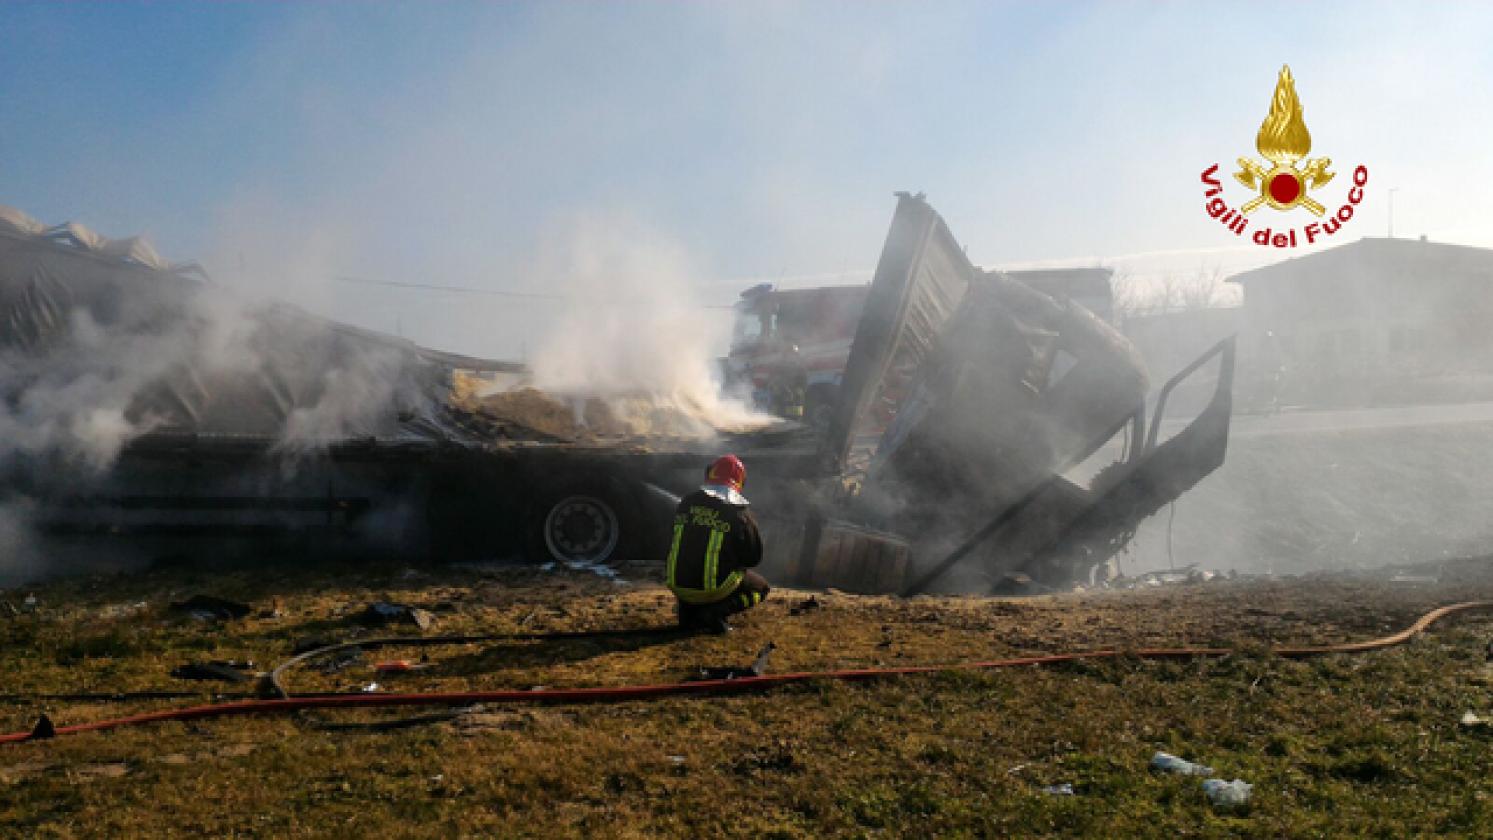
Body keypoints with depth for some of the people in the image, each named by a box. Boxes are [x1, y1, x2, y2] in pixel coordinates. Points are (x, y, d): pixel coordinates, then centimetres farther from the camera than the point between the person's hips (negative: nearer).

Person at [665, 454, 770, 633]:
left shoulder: (685, 504, 3)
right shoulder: (739, 515, -10)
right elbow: (754, 557, -1)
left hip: (677, 585, 5)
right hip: (716, 589, -5)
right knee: (761, 587, 19)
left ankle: (688, 612, 13)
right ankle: (715, 611, -6)